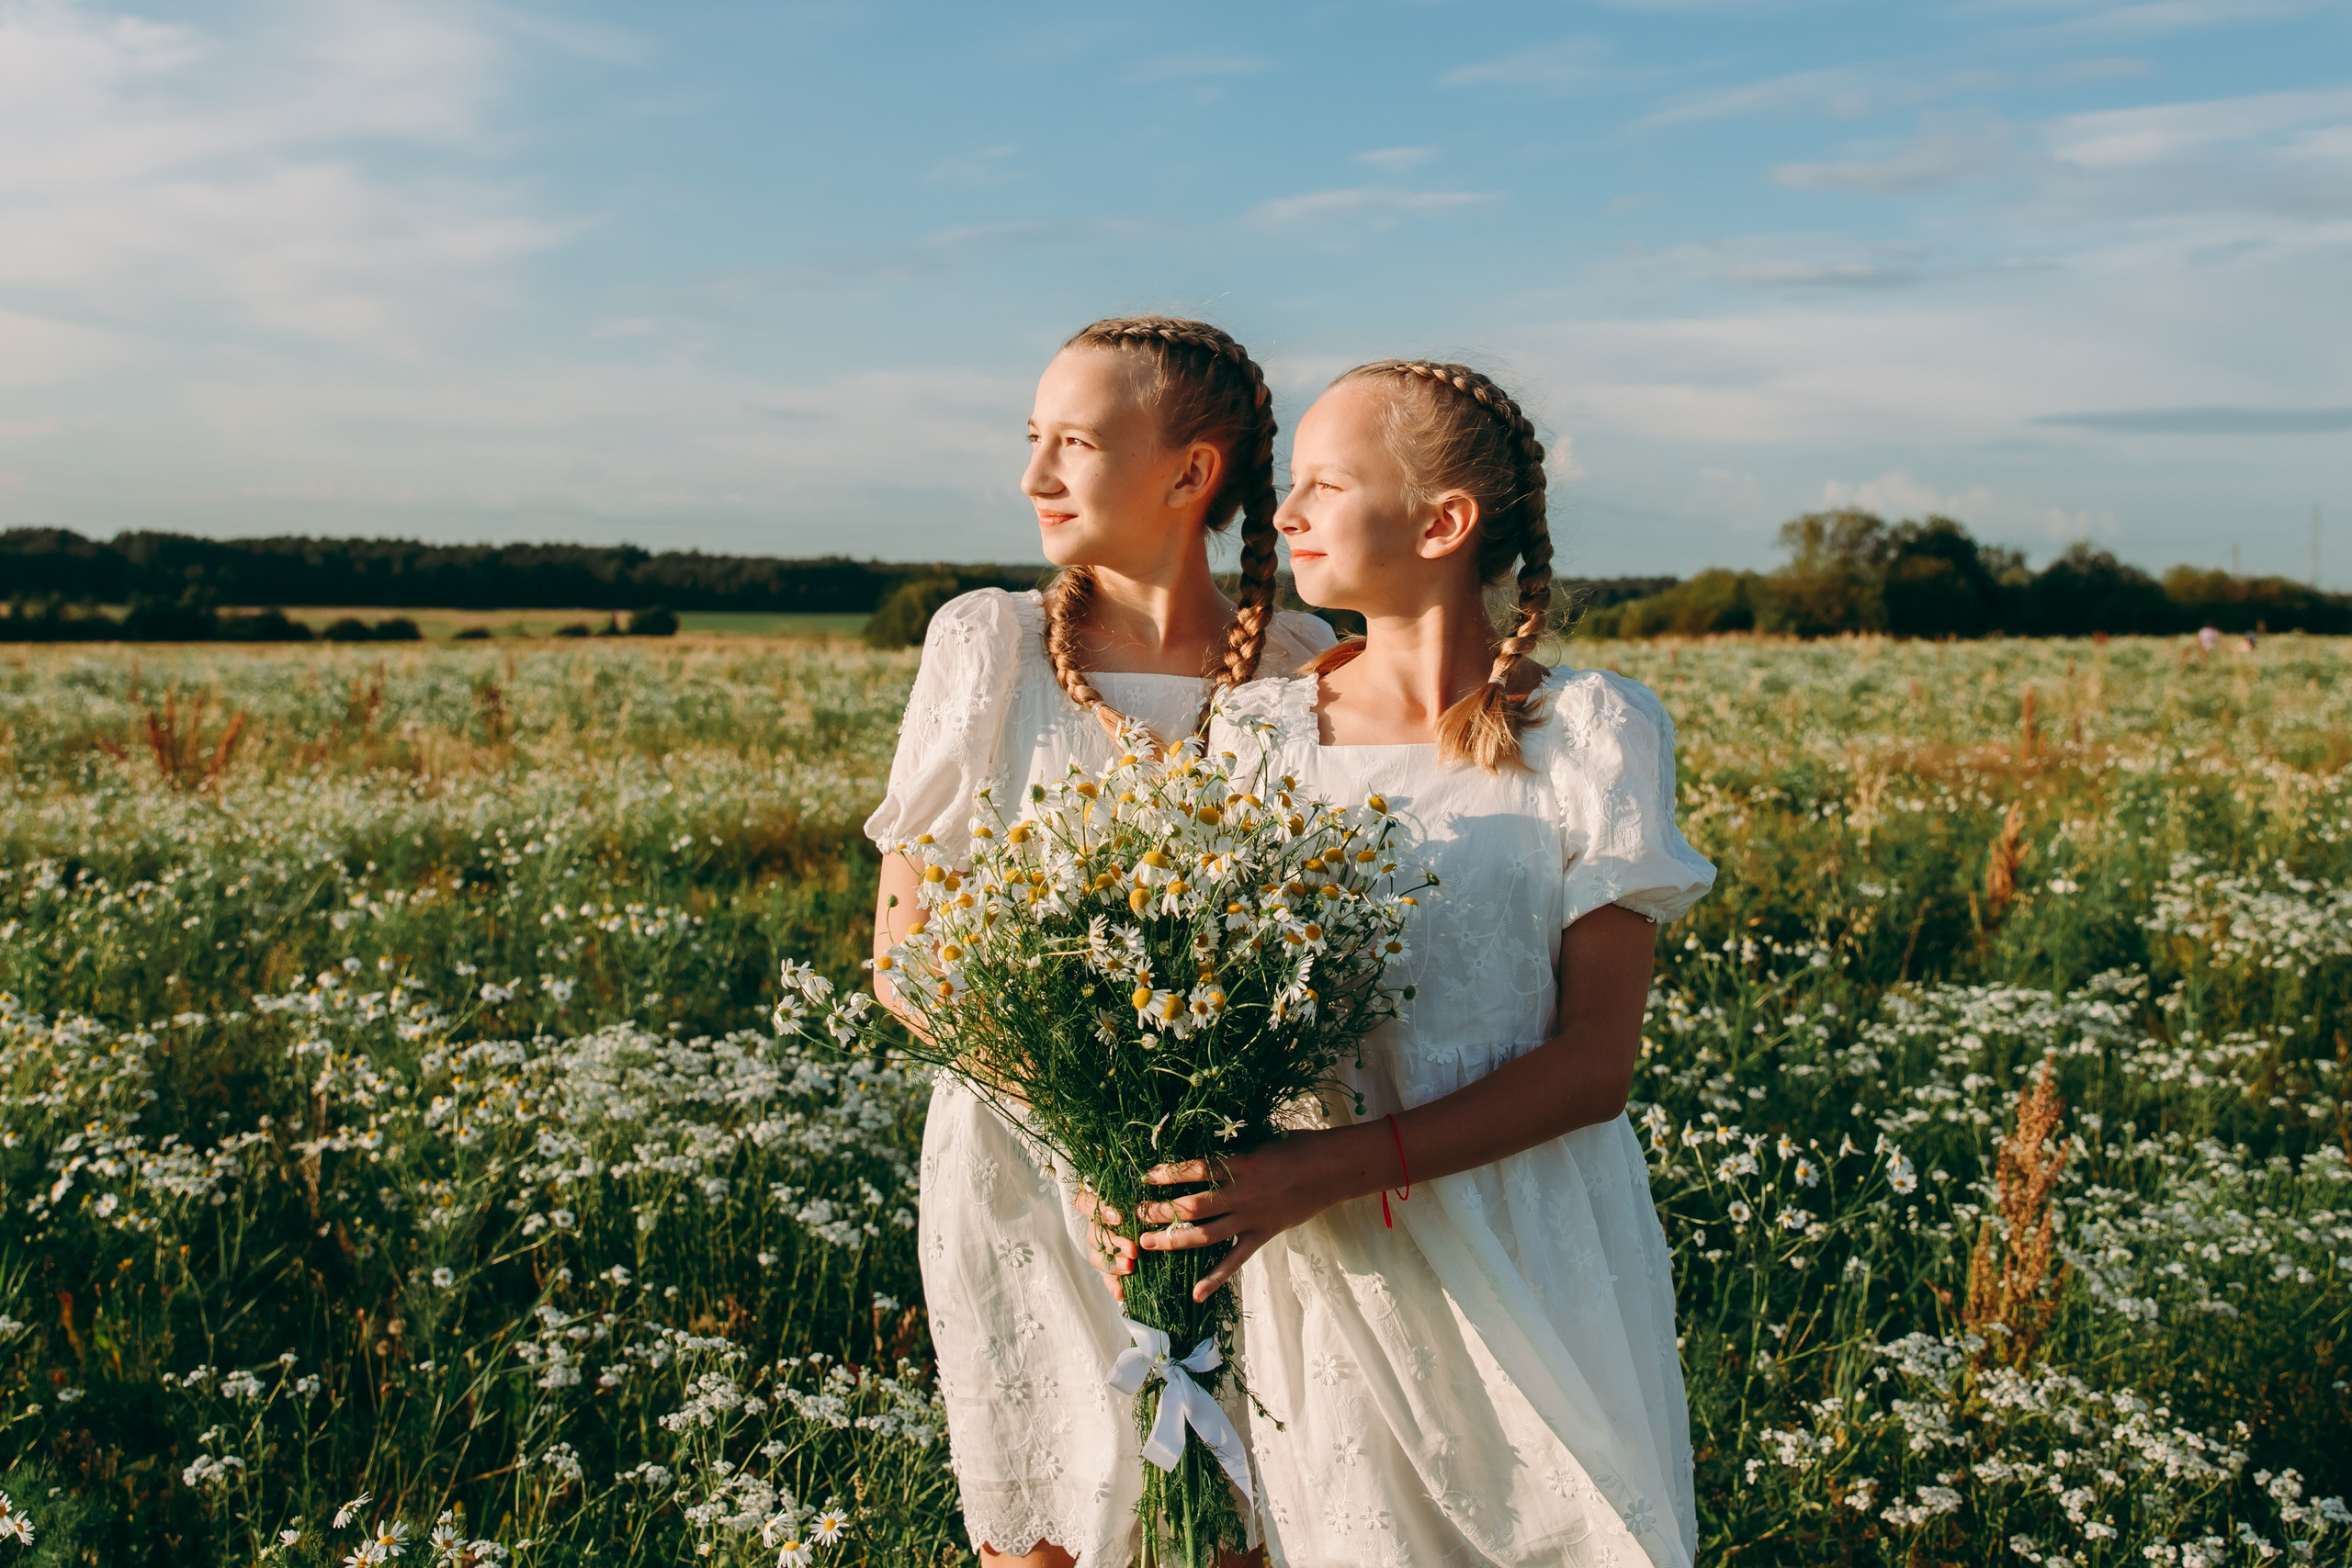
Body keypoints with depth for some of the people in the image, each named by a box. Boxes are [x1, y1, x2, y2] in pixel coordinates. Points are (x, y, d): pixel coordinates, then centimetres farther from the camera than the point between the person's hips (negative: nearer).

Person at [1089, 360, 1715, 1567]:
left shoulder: (1592, 734, -7)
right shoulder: (1256, 732, 3)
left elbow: (1596, 1063, -11)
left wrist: (1331, 1166, -21)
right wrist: (1147, 1167, -14)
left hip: (1530, 1269, -2)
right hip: (1316, 1261, 2)